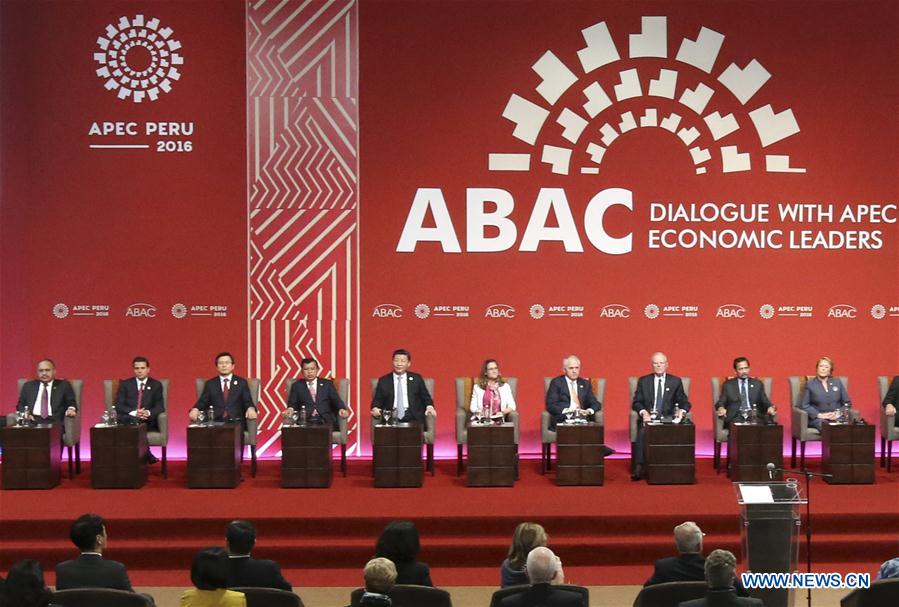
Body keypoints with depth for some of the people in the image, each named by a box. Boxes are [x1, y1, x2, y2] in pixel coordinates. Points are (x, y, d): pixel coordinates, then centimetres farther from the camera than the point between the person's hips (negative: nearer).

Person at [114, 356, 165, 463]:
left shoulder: (156, 385, 14)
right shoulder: (125, 384, 14)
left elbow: (160, 407, 4)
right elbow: (118, 405, 2)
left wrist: (148, 413, -20)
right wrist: (133, 413, -18)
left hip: (148, 422, 0)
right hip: (128, 421, 0)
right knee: (134, 420, -37)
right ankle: (146, 454, -35)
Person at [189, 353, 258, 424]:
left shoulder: (241, 383, 16)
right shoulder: (210, 384, 19)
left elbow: (248, 402, 8)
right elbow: (202, 402, 10)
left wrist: (251, 409, -17)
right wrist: (195, 410, -13)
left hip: (236, 422, -2)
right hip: (215, 422, 2)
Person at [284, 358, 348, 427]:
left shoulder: (327, 384, 18)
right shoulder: (297, 386, 18)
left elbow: (336, 400, 8)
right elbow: (292, 403, 9)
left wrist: (341, 409, -14)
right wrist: (290, 409, -15)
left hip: (326, 421, 0)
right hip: (305, 422, 0)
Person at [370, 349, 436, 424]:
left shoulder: (416, 379, 15)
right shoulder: (383, 381, 14)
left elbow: (425, 397, 14)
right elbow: (377, 400, 13)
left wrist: (429, 407, -7)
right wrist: (375, 409, -9)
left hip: (413, 418, 0)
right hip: (391, 418, 0)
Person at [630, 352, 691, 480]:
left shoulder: (676, 381, 12)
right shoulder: (643, 381, 13)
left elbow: (684, 402, 11)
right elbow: (636, 402, 8)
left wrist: (682, 411, -12)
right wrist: (643, 412, -13)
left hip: (668, 418, 0)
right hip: (648, 417, 0)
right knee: (642, 433, -33)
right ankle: (638, 467, -33)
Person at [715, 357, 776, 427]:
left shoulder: (757, 384, 20)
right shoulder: (728, 385, 16)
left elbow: (764, 401, 15)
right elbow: (721, 402, 9)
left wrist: (770, 408, -8)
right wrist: (721, 408, -15)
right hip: (735, 418, -2)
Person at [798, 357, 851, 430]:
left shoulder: (837, 382, 18)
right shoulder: (810, 384, 10)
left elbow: (846, 402, 17)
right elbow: (804, 405, 2)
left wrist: (838, 413, -3)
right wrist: (819, 415, -11)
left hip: (837, 418, 2)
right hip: (818, 419, -2)